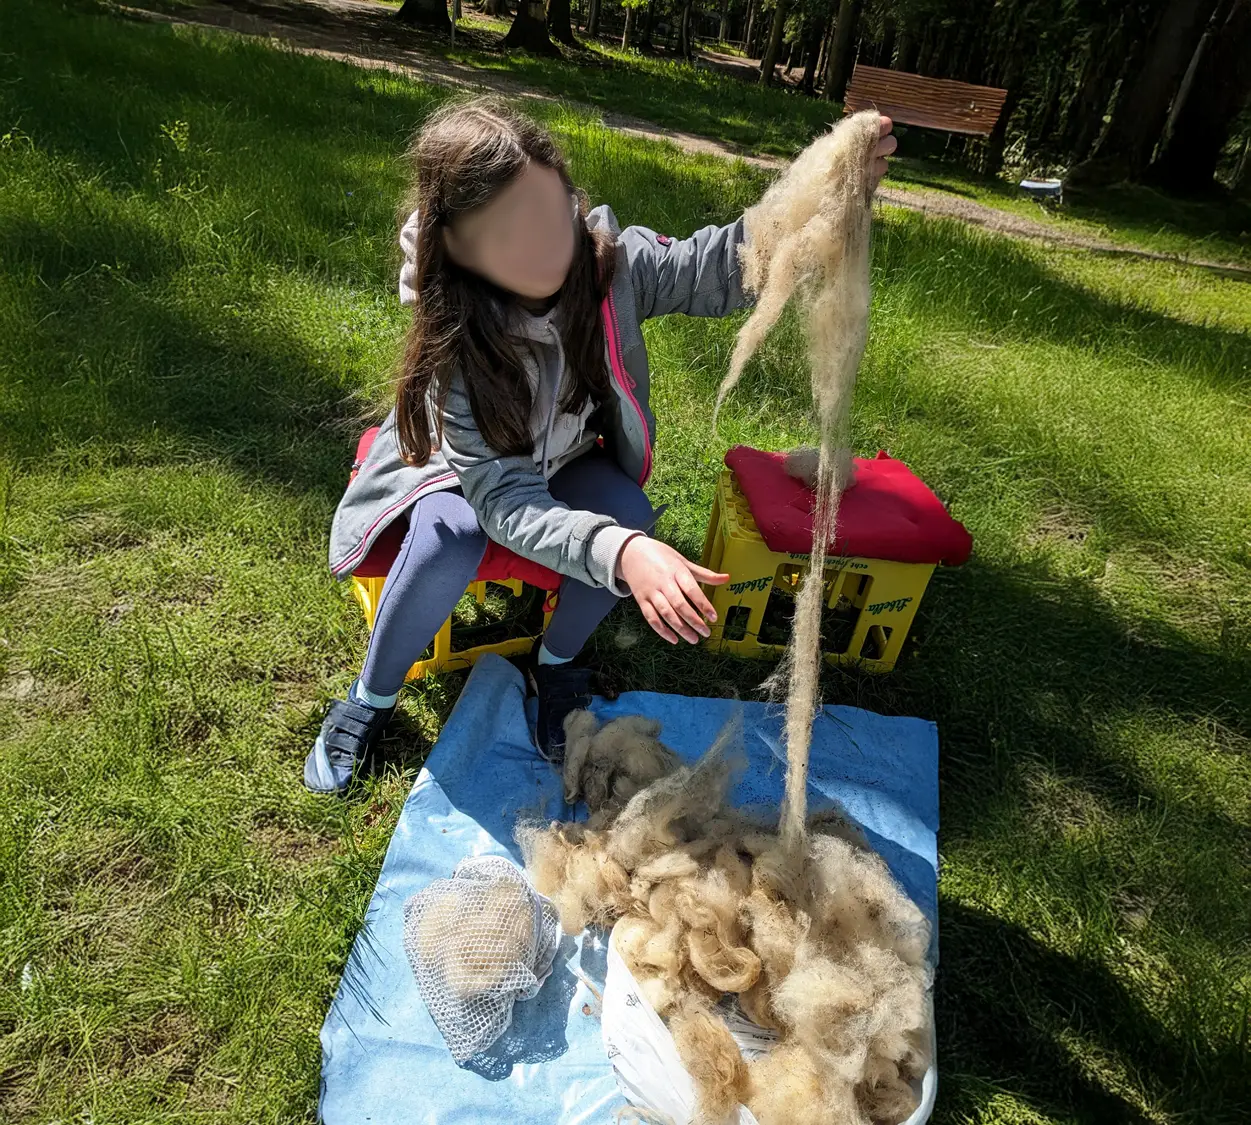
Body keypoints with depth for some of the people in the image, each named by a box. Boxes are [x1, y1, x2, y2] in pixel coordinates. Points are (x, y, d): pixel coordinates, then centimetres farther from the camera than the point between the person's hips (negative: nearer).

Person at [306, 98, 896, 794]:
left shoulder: (612, 262, -27)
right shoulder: (453, 342, -35)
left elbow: (715, 267, -20)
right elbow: (503, 495, -39)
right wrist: (618, 554, -57)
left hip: (567, 456, 3)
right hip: (461, 462, -3)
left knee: (630, 517, -27)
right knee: (450, 542, -34)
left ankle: (556, 664, 2)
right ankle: (370, 700, -4)